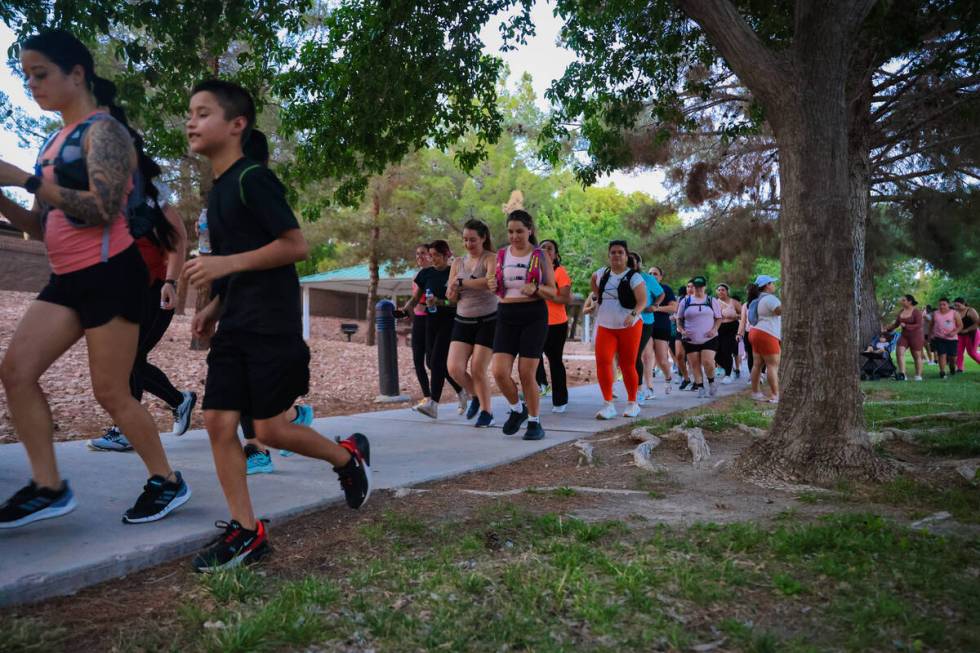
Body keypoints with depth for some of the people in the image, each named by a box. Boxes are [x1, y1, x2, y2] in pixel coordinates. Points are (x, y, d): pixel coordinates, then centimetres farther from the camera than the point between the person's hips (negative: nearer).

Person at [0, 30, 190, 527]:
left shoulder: (102, 131, -8)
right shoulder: (56, 141, 19)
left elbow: (103, 210, -23)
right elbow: (41, 227, 20)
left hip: (110, 274, -9)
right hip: (67, 279, 9)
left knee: (110, 392, -4)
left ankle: (167, 482, 14)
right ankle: (47, 487, 8)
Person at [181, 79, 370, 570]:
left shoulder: (253, 178, -9)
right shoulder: (218, 190, 18)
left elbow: (296, 246, -17)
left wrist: (226, 263, -21)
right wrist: (214, 307, 14)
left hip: (272, 326, -8)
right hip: (235, 328, 9)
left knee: (269, 428, -3)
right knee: (218, 422, 1)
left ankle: (348, 456, 23)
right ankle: (246, 531, 9)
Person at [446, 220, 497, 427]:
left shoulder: (490, 259, -7)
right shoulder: (458, 263, 10)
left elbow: (490, 282, -28)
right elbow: (450, 296, 9)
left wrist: (462, 282, -24)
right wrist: (453, 292, -14)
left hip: (487, 321, -5)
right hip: (463, 321, 5)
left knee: (478, 370, -4)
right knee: (454, 368, -5)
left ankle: (486, 411, 18)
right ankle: (474, 397, 24)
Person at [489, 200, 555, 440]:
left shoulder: (540, 256, 2)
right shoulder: (501, 254, 10)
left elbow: (553, 291, 3)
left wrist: (535, 289, -18)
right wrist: (493, 287, -5)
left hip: (534, 315, -3)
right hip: (506, 315, 3)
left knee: (527, 374, -4)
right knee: (499, 371, -9)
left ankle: (535, 422, 15)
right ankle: (517, 409, 19)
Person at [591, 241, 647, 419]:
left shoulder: (634, 277, -7)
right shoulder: (602, 273, 7)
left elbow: (642, 301, -17)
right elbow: (594, 279, 32)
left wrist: (633, 314, -34)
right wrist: (596, 296, 22)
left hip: (629, 327, -3)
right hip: (605, 327, 3)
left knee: (628, 366, 4)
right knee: (602, 361, -16)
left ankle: (632, 403, 22)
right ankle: (608, 404, -12)